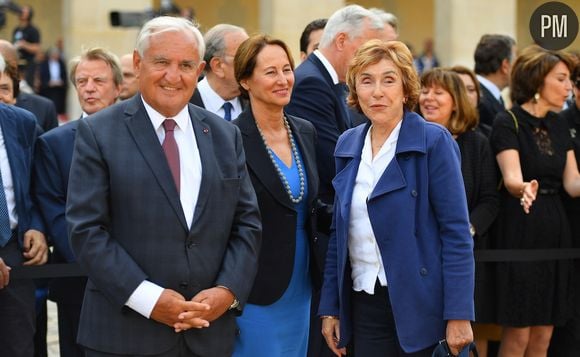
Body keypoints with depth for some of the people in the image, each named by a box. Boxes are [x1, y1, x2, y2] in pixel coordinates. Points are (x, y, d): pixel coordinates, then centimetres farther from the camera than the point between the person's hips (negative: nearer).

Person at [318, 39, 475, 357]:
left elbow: (456, 232, -11)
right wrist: (330, 307, 10)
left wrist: (459, 316, -16)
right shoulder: (348, 144, 9)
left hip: (420, 305, -5)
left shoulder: (433, 141, -7)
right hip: (363, 305, 5)